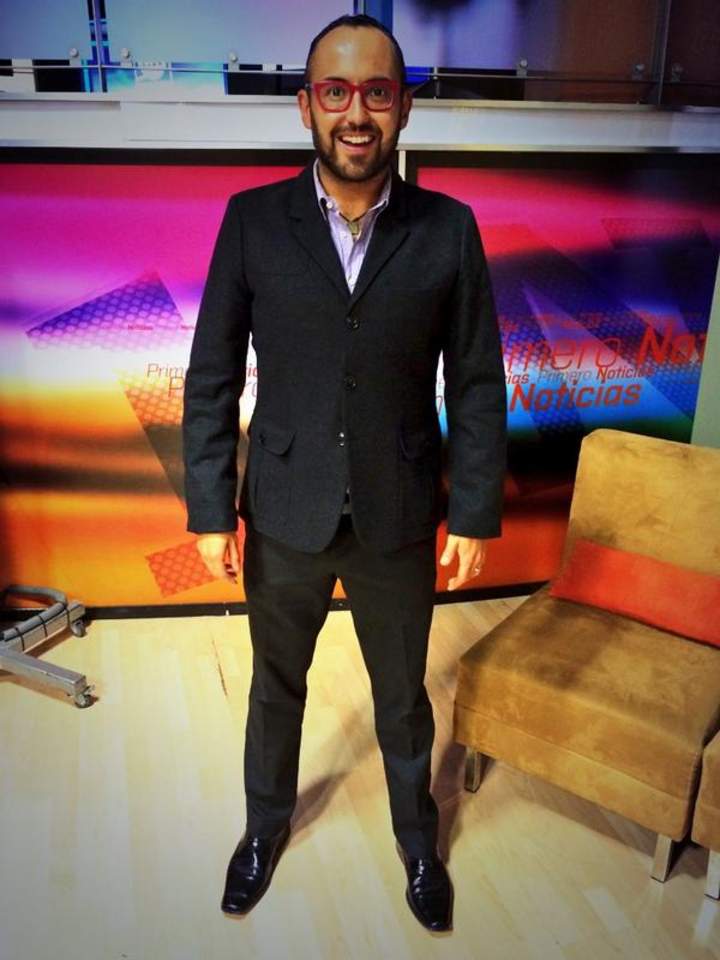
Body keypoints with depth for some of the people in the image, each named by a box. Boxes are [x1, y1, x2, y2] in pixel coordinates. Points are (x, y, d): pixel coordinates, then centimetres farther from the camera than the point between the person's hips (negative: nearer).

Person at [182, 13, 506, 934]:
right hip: (283, 518, 1)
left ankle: (417, 834, 47)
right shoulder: (252, 219, -6)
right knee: (276, 684, 21)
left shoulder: (449, 229, -6)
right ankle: (266, 822, 49)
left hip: (398, 521, 0)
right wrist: (211, 509, -6)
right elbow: (211, 379, -4)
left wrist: (474, 514, -4)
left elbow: (476, 386, -3)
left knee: (402, 694, 19)